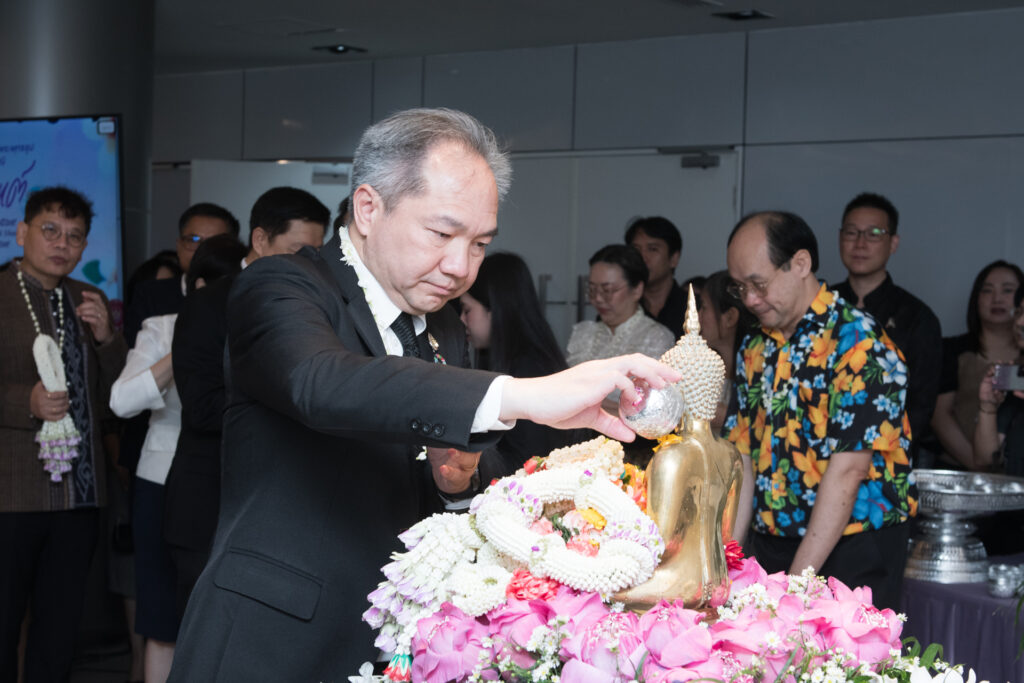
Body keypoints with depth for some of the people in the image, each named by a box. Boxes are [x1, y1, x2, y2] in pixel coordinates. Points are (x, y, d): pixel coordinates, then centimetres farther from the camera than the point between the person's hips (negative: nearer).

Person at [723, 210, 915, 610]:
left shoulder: (858, 344, -14)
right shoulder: (755, 349, 10)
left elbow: (847, 471, -19)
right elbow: (743, 458, 10)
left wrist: (797, 579, -20)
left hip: (850, 555, -6)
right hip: (770, 544, 6)